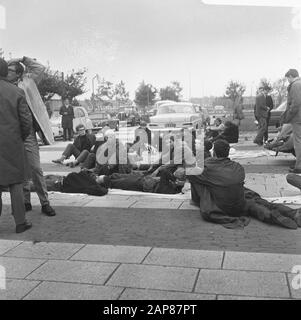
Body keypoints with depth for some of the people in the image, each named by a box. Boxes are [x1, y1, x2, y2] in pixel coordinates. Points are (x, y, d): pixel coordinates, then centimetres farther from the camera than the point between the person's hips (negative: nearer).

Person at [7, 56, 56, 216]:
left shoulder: (26, 82, 6)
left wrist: (23, 59, 8)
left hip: (27, 133, -3)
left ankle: (45, 203, 6)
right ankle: (25, 202, 20)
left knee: (35, 168, -2)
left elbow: (40, 68, 4)